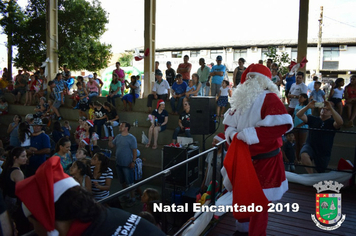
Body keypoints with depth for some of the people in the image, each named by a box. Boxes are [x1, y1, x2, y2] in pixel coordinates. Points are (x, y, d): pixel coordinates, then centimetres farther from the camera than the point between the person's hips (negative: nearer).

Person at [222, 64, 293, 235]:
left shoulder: (269, 98, -15)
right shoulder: (241, 99, 6)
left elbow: (282, 124, -27)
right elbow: (229, 122, 13)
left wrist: (250, 134, -26)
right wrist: (233, 133, -10)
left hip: (264, 159, -7)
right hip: (242, 157, 7)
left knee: (258, 202, 5)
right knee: (241, 196, 20)